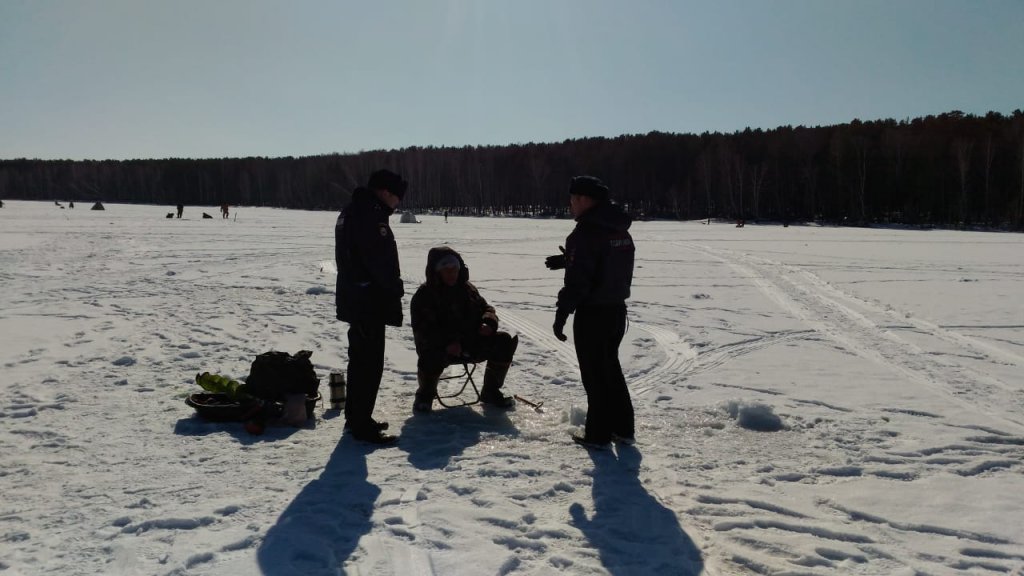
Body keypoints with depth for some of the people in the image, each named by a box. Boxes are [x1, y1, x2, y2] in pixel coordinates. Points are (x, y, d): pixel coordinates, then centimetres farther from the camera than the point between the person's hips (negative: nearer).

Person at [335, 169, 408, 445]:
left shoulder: (352, 211, 16)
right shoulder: (369, 215, -18)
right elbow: (379, 259, -24)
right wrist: (396, 288, -9)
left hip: (354, 298, 11)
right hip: (369, 301, -11)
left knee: (360, 359, 18)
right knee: (370, 363, -4)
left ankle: (355, 417, 29)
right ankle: (362, 425, 1)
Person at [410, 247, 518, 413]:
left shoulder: (467, 288, 10)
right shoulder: (424, 295, -9)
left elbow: (486, 308, 16)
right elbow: (422, 330, -19)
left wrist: (489, 322, -10)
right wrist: (447, 343, -34)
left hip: (471, 345, 5)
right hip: (440, 348, -5)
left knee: (504, 342, -11)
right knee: (431, 358, -38)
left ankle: (490, 392, 6)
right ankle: (425, 395, -1)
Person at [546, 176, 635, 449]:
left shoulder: (586, 233, -20)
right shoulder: (621, 231, 8)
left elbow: (577, 280, -23)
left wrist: (561, 315, -17)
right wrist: (567, 260, 20)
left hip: (592, 314, -8)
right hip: (616, 309, 8)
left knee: (595, 375, 3)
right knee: (611, 368, 20)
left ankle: (598, 433, 12)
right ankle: (623, 428, 26)